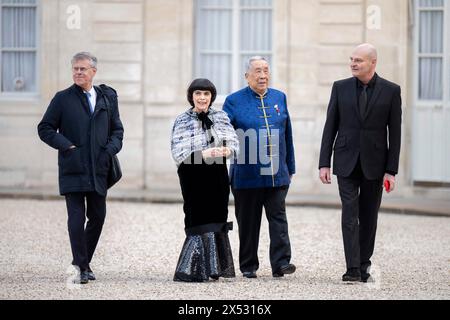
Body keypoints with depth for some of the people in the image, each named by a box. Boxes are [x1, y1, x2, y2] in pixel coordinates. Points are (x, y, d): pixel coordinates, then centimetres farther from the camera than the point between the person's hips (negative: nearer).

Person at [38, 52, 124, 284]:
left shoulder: (108, 97, 11)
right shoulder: (63, 99, 2)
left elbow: (117, 129, 17)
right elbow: (45, 128, 2)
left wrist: (110, 150, -2)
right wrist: (67, 146, -10)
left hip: (99, 168, 3)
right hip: (73, 168, -3)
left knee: (98, 216, 6)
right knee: (76, 217, -8)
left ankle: (83, 263, 21)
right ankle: (80, 267, -3)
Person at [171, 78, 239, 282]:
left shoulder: (221, 117, 8)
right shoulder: (182, 122, -2)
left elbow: (234, 143, 3)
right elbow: (178, 154, -11)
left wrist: (227, 150, -21)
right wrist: (203, 154, -25)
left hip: (217, 176, 3)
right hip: (193, 177, -3)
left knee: (217, 220, 6)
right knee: (199, 222, -6)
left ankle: (213, 268, 17)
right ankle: (192, 270, 1)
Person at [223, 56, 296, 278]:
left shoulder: (279, 98, 12)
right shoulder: (234, 101, 1)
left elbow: (287, 134, 15)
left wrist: (290, 167, 14)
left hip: (276, 174, 2)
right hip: (246, 175, -2)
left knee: (278, 217, -5)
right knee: (248, 222, 4)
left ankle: (281, 262, -8)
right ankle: (248, 266, 12)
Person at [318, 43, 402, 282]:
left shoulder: (391, 91, -1)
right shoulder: (341, 88, 3)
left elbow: (395, 133, -1)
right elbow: (330, 127, 5)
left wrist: (391, 170, -5)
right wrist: (324, 163, -1)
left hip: (373, 164, 0)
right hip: (346, 163, 0)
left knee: (368, 218, 7)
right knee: (350, 214, -9)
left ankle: (364, 266, 17)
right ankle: (353, 269, -13)